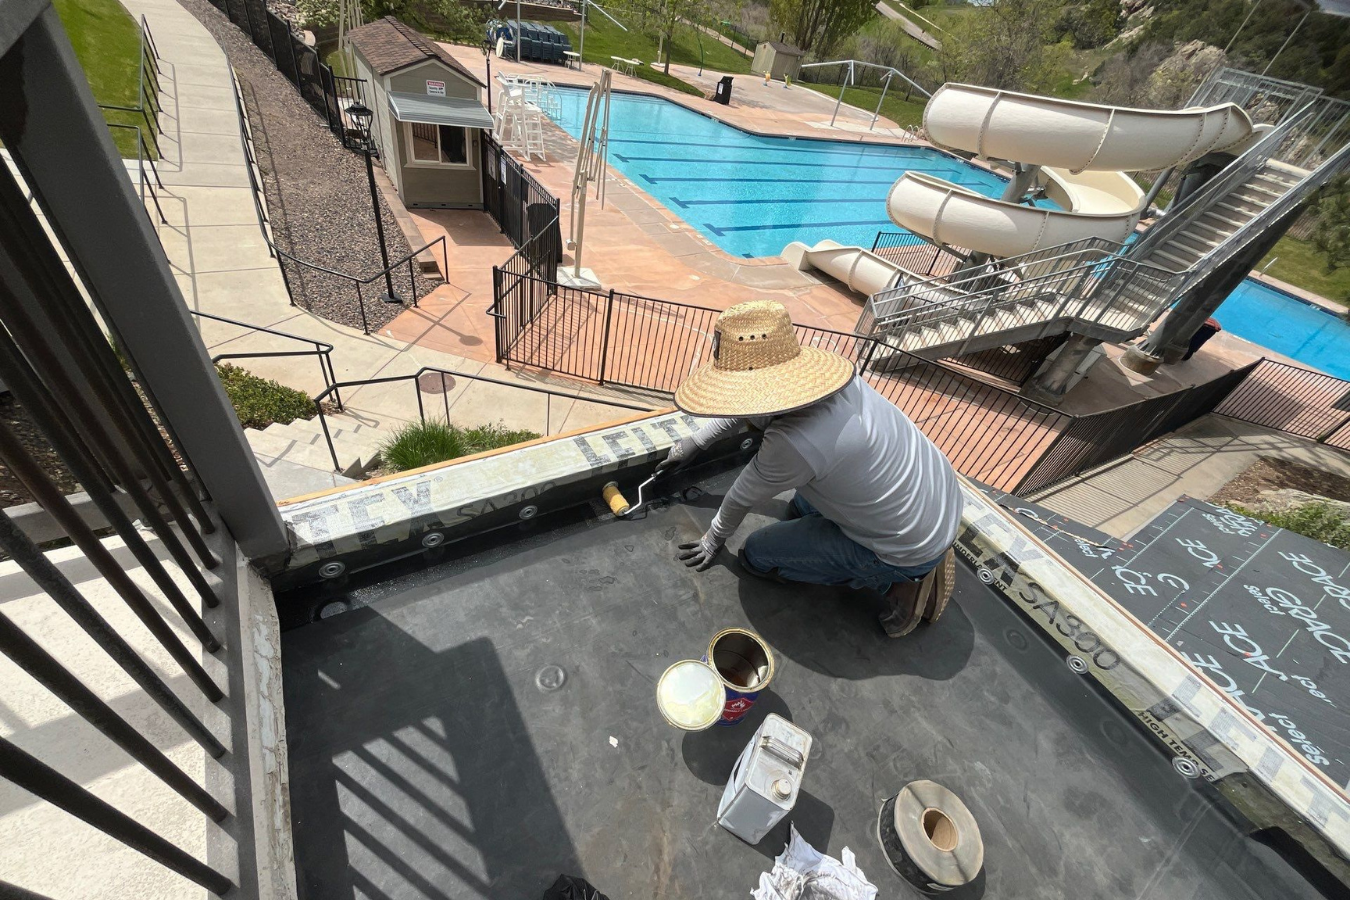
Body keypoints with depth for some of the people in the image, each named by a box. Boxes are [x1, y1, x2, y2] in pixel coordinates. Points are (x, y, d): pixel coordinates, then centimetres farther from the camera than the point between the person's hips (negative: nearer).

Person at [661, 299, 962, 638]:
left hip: (910, 549, -8)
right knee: (800, 511, 28)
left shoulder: (793, 442, -34)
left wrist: (713, 540, 6)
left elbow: (743, 497, -13)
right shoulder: (814, 369, -11)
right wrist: (695, 441, 17)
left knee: (756, 554, 1)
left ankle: (901, 579, 4)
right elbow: (743, 408, 9)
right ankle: (924, 559, 19)